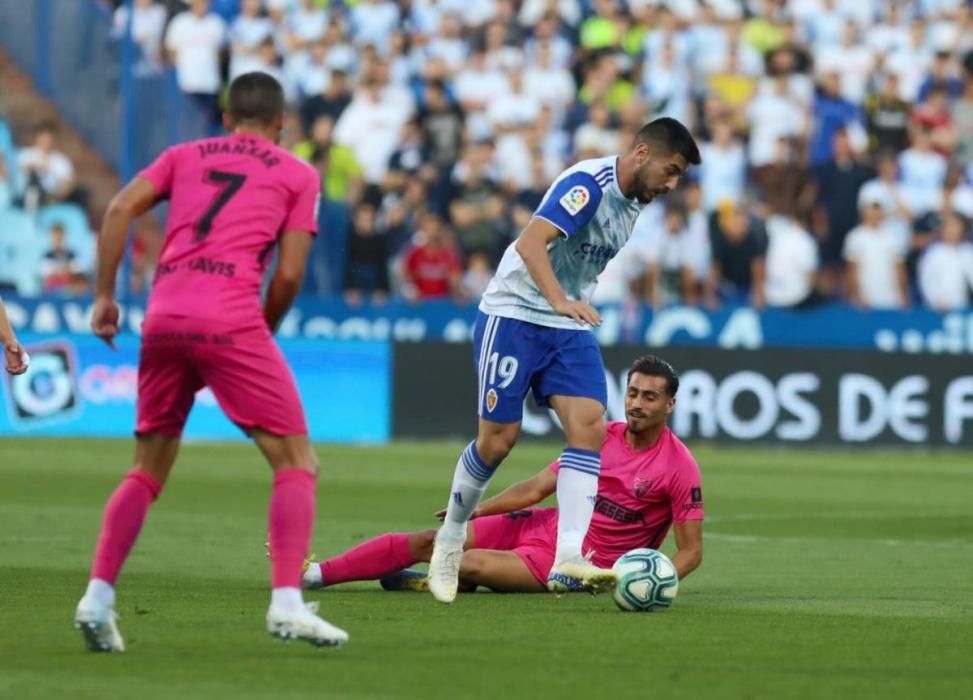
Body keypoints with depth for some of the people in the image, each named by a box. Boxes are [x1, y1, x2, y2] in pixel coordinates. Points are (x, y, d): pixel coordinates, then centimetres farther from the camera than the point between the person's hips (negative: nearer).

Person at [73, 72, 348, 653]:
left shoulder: (185, 156, 22)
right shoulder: (299, 175, 14)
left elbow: (120, 209, 7)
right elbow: (289, 275, 5)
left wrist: (105, 295, 9)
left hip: (164, 318, 4)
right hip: (231, 321, -4)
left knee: (148, 471, 17)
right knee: (296, 461, 2)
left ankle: (97, 598, 4)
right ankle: (287, 603, -13)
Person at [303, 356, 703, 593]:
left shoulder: (680, 466, -14)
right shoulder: (604, 436, 4)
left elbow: (691, 551, -12)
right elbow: (538, 487, 8)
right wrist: (475, 510, 3)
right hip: (542, 526, 6)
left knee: (468, 566, -25)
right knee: (428, 542, -3)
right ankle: (317, 573, 3)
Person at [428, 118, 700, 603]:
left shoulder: (633, 203, 9)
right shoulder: (589, 184, -19)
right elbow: (531, 241, -30)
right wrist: (559, 301, -41)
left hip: (570, 327, 7)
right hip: (514, 315, -7)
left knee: (590, 426, -13)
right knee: (498, 438, -5)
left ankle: (567, 559, -22)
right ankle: (450, 536, 20)